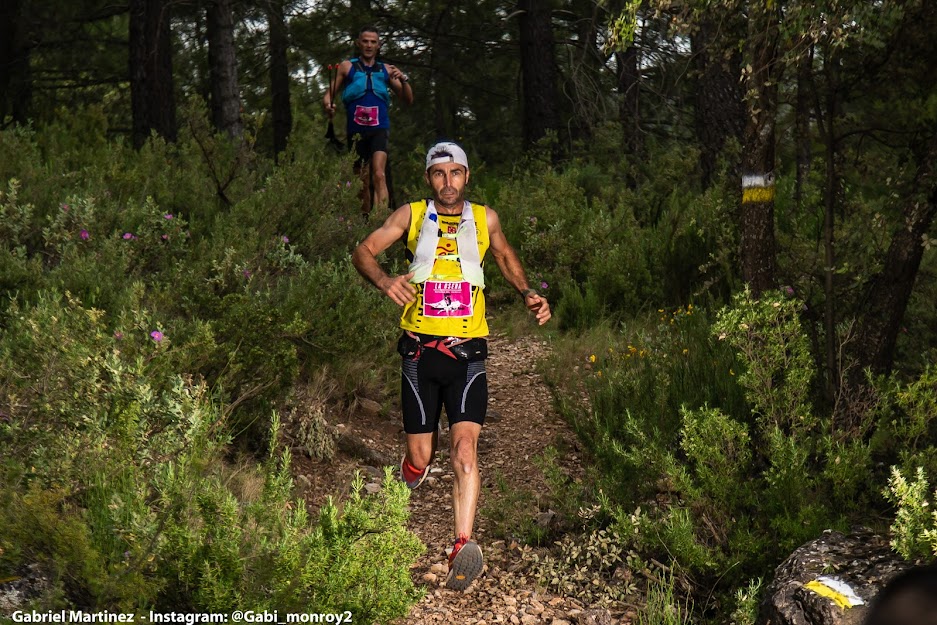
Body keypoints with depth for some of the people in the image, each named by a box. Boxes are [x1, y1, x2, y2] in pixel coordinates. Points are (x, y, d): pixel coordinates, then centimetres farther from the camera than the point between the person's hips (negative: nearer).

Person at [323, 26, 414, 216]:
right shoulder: (347, 67, 10)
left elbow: (408, 99, 14)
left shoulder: (386, 70, 13)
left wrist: (403, 80, -6)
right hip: (356, 131, 1)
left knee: (379, 175, -22)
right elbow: (329, 94, 10)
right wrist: (328, 106, -14)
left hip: (379, 129, -1)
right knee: (363, 182, 8)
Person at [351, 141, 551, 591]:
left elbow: (505, 257, 27)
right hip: (419, 352, 0)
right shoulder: (412, 215, 4)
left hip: (467, 353, 0)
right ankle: (404, 491, 41)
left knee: (465, 449, -18)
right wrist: (384, 280, -24)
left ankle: (462, 549, -27)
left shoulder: (483, 218, 8)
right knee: (421, 458, 4)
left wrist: (528, 295, 10)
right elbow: (363, 252, -3)